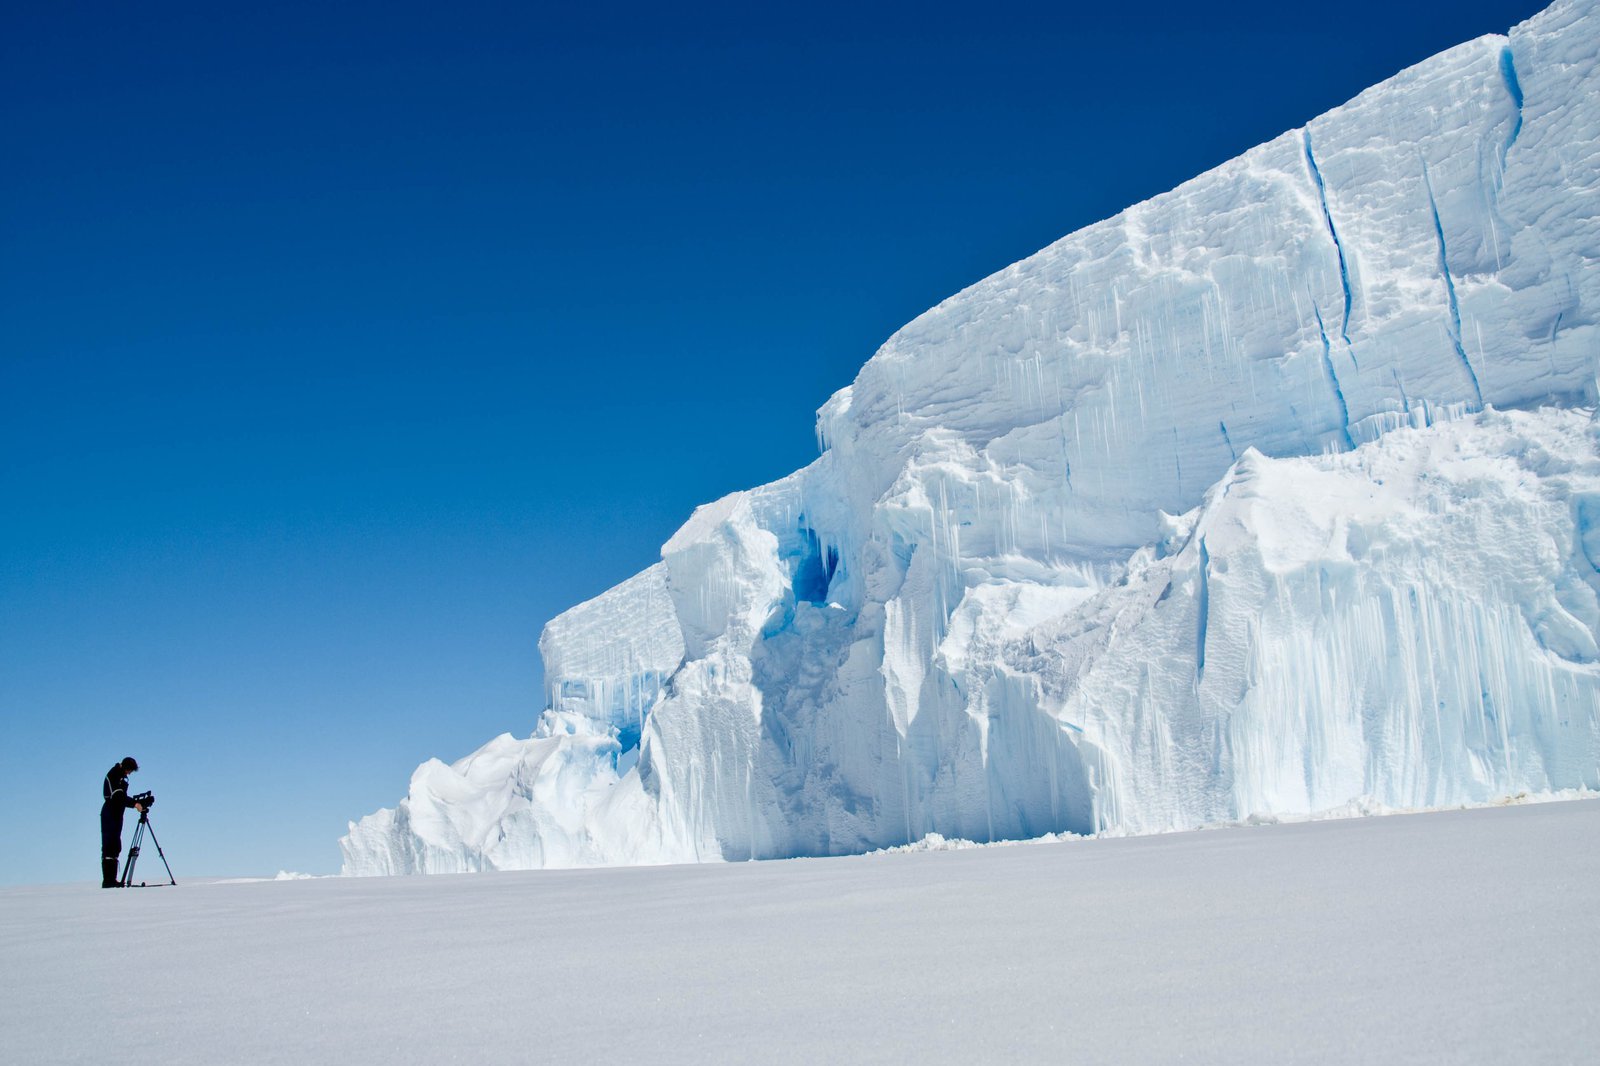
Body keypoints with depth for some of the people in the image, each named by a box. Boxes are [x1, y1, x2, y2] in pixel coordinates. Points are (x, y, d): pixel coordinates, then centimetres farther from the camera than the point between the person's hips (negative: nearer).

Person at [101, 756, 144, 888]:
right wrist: (134, 804, -29)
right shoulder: (113, 775, -13)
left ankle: (112, 880, 11)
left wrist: (136, 802, 7)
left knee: (115, 847, 9)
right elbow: (117, 796, -24)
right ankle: (107, 881, -13)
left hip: (117, 814, 9)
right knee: (109, 846, -11)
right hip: (110, 814, -9)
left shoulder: (121, 776, 15)